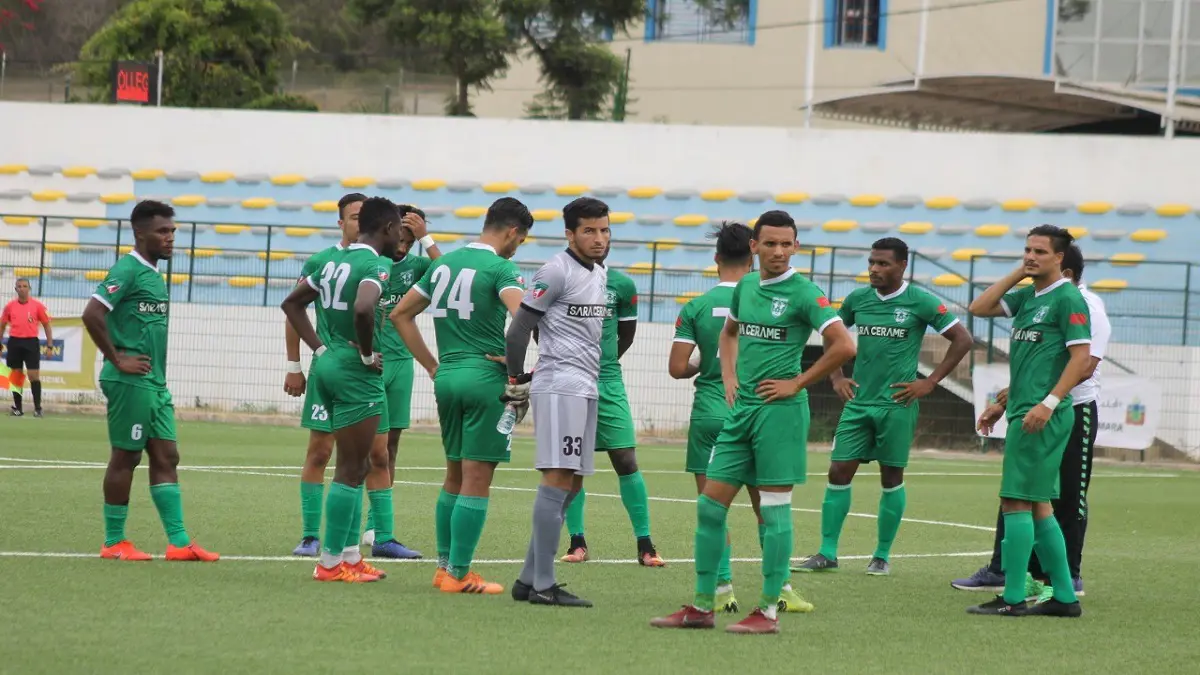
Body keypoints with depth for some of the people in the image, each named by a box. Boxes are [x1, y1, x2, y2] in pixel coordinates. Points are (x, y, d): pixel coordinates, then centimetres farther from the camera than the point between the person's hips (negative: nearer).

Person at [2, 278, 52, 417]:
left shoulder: (37, 305, 1)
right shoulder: (10, 306, 7)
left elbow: (46, 325, 5)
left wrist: (49, 345, 0)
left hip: (31, 342, -2)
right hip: (14, 342, 2)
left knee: (34, 376, -7)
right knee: (16, 377, 5)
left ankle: (37, 408, -1)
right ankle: (17, 408, 13)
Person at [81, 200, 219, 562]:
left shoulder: (153, 274, 16)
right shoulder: (127, 270, -12)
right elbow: (92, 315, -22)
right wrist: (117, 360, -17)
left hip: (155, 383, 9)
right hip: (131, 382, -9)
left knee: (166, 457, 6)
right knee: (125, 457, -2)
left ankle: (178, 541, 6)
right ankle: (114, 542, 5)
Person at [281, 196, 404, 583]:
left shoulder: (336, 261, 14)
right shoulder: (377, 264, -13)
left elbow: (292, 303, 20)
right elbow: (363, 309, -32)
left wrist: (321, 348, 15)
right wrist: (367, 352, -17)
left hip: (329, 364, 9)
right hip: (356, 372, -9)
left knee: (358, 464, 18)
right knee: (352, 467, -3)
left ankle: (350, 554, 21)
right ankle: (331, 562, -1)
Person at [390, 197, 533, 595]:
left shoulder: (443, 264, 13)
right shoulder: (500, 268, -10)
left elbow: (400, 314, 17)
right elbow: (523, 314, -27)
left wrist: (431, 365, 15)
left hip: (447, 377, 7)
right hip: (487, 378, -7)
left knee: (454, 476, 17)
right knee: (477, 480, -2)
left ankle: (445, 567, 19)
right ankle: (459, 574, -2)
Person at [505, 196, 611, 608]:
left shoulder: (600, 274, 17)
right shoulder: (557, 272, -9)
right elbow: (519, 328, -10)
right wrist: (517, 381, -10)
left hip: (585, 388, 9)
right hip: (560, 386, -9)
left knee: (571, 485, 9)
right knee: (558, 479, -12)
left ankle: (529, 579, 13)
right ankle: (543, 585, -12)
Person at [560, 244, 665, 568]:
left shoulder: (622, 285, 4)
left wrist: (603, 362, 8)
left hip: (607, 383, 1)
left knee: (626, 460, -4)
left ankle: (645, 544, 0)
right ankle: (577, 541, 13)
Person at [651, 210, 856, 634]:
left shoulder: (803, 293, -9)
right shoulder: (745, 286, 12)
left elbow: (844, 346, -17)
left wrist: (797, 383, -12)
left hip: (779, 409, -7)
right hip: (741, 408, 7)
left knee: (774, 510, -3)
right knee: (710, 504, 6)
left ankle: (769, 611, 2)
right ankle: (702, 607, 12)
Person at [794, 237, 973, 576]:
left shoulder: (920, 302, -6)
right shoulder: (857, 299, 6)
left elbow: (962, 340, -3)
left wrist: (929, 383, -7)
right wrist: (836, 377, 9)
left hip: (897, 404, -4)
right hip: (858, 401, 4)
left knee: (891, 478, 3)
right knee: (839, 472, -2)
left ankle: (882, 555, 13)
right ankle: (827, 553, 4)